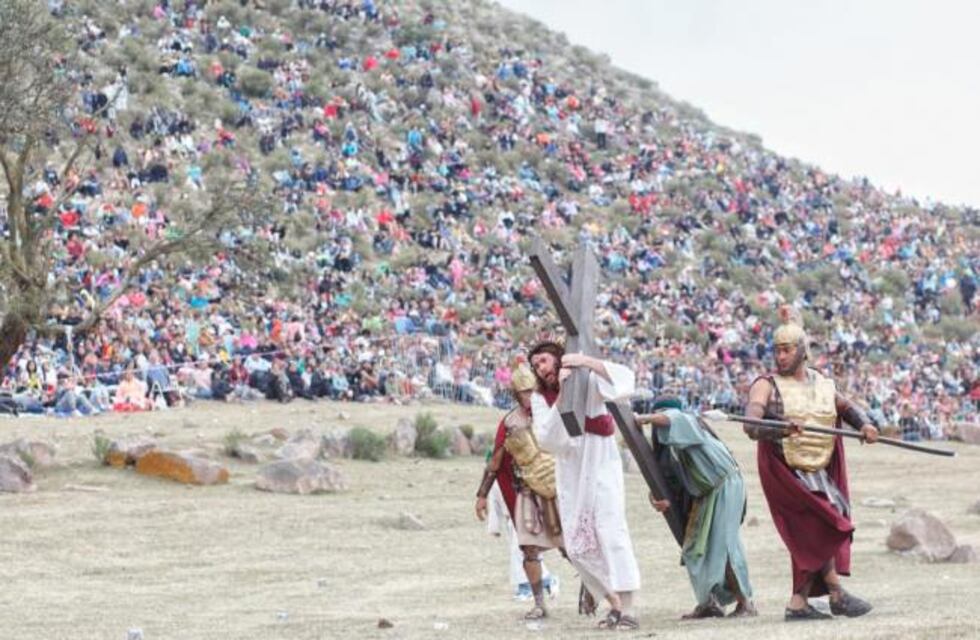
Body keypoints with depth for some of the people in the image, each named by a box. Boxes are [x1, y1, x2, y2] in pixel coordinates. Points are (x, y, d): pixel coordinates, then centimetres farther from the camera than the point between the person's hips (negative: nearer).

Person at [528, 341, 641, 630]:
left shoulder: (586, 381, -7)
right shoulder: (540, 398, 0)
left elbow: (625, 379, -24)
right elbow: (547, 438, -15)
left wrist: (587, 362, -29)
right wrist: (562, 396, -22)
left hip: (601, 466, -4)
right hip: (570, 475, 4)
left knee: (611, 533, -17)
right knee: (577, 544, 5)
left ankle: (626, 609, -21)